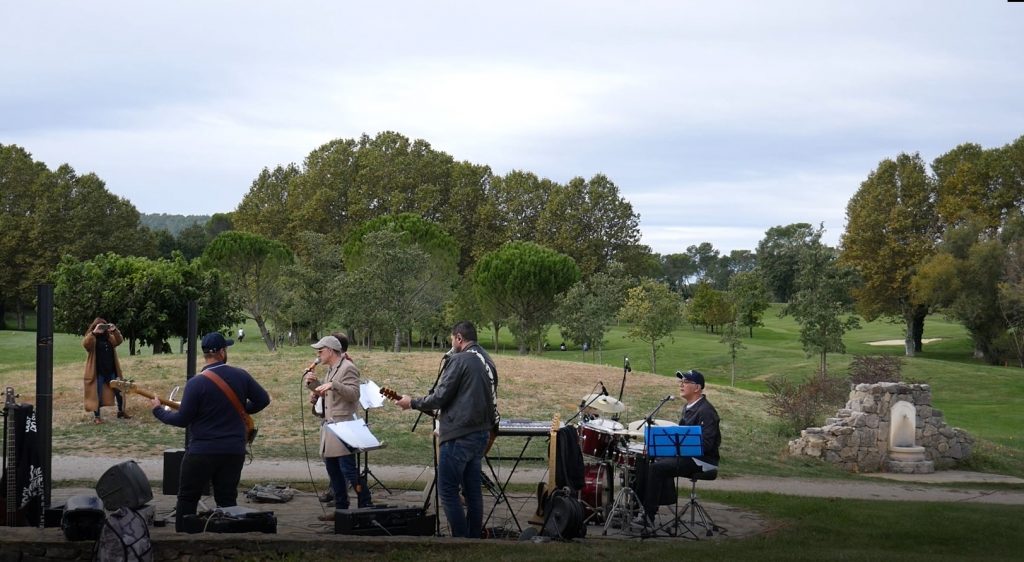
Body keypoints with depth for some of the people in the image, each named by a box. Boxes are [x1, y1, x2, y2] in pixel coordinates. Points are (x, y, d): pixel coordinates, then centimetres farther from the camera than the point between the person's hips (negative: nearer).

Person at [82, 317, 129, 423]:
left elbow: (119, 341, -5)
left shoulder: (109, 338, 10)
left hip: (111, 371, 5)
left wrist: (115, 330, -21)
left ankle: (121, 411, 29)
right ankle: (96, 416, 9)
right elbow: (85, 343, -25)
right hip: (97, 372, -5)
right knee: (97, 394, 0)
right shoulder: (92, 339, -5)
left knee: (119, 391, 12)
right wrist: (94, 332, -36)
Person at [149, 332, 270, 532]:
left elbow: (182, 420, -10)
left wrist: (158, 410, 5)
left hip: (202, 451, -3)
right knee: (227, 499, 12)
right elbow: (263, 400, 8)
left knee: (187, 497, 11)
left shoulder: (196, 383, -14)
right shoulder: (241, 376, -1)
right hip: (234, 450, 4)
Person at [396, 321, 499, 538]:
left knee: (448, 492, -4)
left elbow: (440, 397, -14)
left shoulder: (459, 360, -13)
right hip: (481, 434, 9)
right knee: (473, 491, 12)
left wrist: (412, 402, 0)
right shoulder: (487, 361, 14)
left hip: (459, 436, -9)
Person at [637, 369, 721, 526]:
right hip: (686, 455, 10)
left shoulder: (706, 411, -18)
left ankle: (649, 515, -17)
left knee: (656, 468, -22)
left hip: (702, 460, -10)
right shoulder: (688, 407, 13)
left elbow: (705, 444, -25)